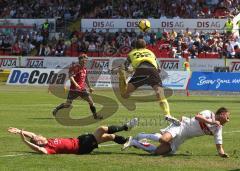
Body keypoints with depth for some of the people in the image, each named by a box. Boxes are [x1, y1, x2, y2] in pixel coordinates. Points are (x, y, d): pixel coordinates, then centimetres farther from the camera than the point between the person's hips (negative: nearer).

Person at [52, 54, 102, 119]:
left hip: (82, 89, 6)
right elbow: (71, 76, -21)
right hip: (74, 89, -6)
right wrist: (75, 84, -35)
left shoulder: (84, 68, 13)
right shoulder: (75, 67, -11)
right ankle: (56, 109, 16)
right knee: (67, 104, -5)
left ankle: (95, 115, 12)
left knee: (91, 101, 0)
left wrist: (89, 87, 25)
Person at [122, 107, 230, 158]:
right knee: (164, 139, -37)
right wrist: (211, 122, -31)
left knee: (158, 151, -8)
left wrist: (222, 153, -6)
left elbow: (219, 145, 14)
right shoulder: (209, 114, -9)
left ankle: (134, 143, 9)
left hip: (182, 138, 7)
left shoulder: (218, 129, 11)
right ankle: (140, 136, -12)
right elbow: (197, 117, -26)